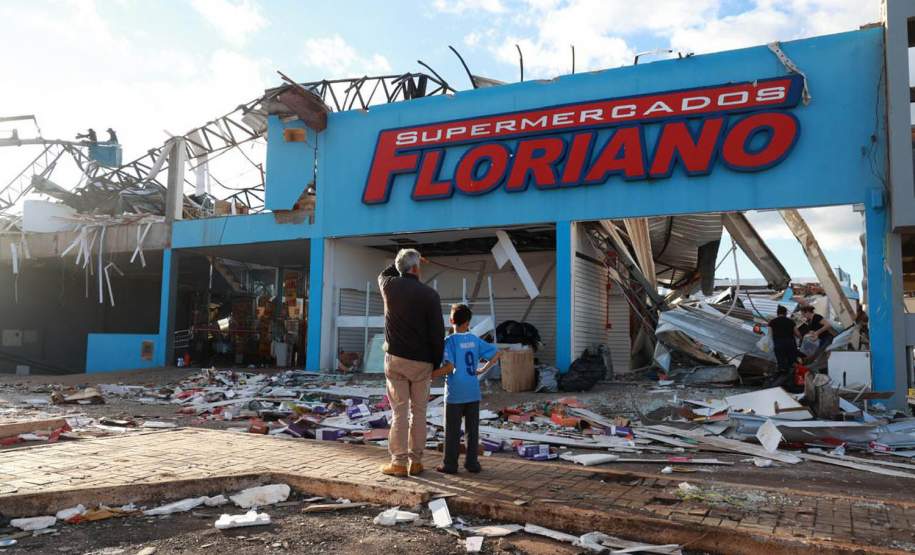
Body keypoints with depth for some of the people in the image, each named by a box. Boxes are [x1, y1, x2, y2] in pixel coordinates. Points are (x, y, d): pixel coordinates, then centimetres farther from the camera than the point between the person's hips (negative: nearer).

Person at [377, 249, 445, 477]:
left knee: (399, 411, 4)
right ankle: (416, 461, 14)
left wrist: (402, 262, 31)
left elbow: (384, 274, 27)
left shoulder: (390, 286, -1)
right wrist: (436, 363, 4)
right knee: (419, 412, 9)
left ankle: (399, 462, 4)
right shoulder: (429, 294, -8)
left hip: (395, 358, 1)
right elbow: (438, 332, -6)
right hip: (421, 362, -1)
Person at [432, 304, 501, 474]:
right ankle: (472, 462, 16)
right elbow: (496, 354, 8)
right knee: (472, 428, 11)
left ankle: (450, 464, 10)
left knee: (452, 430, 5)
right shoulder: (475, 340, 4)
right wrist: (483, 371, 14)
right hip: (473, 392, 4)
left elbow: (449, 367, -20)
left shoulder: (450, 341, -10)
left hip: (455, 393, -4)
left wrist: (429, 375, -14)